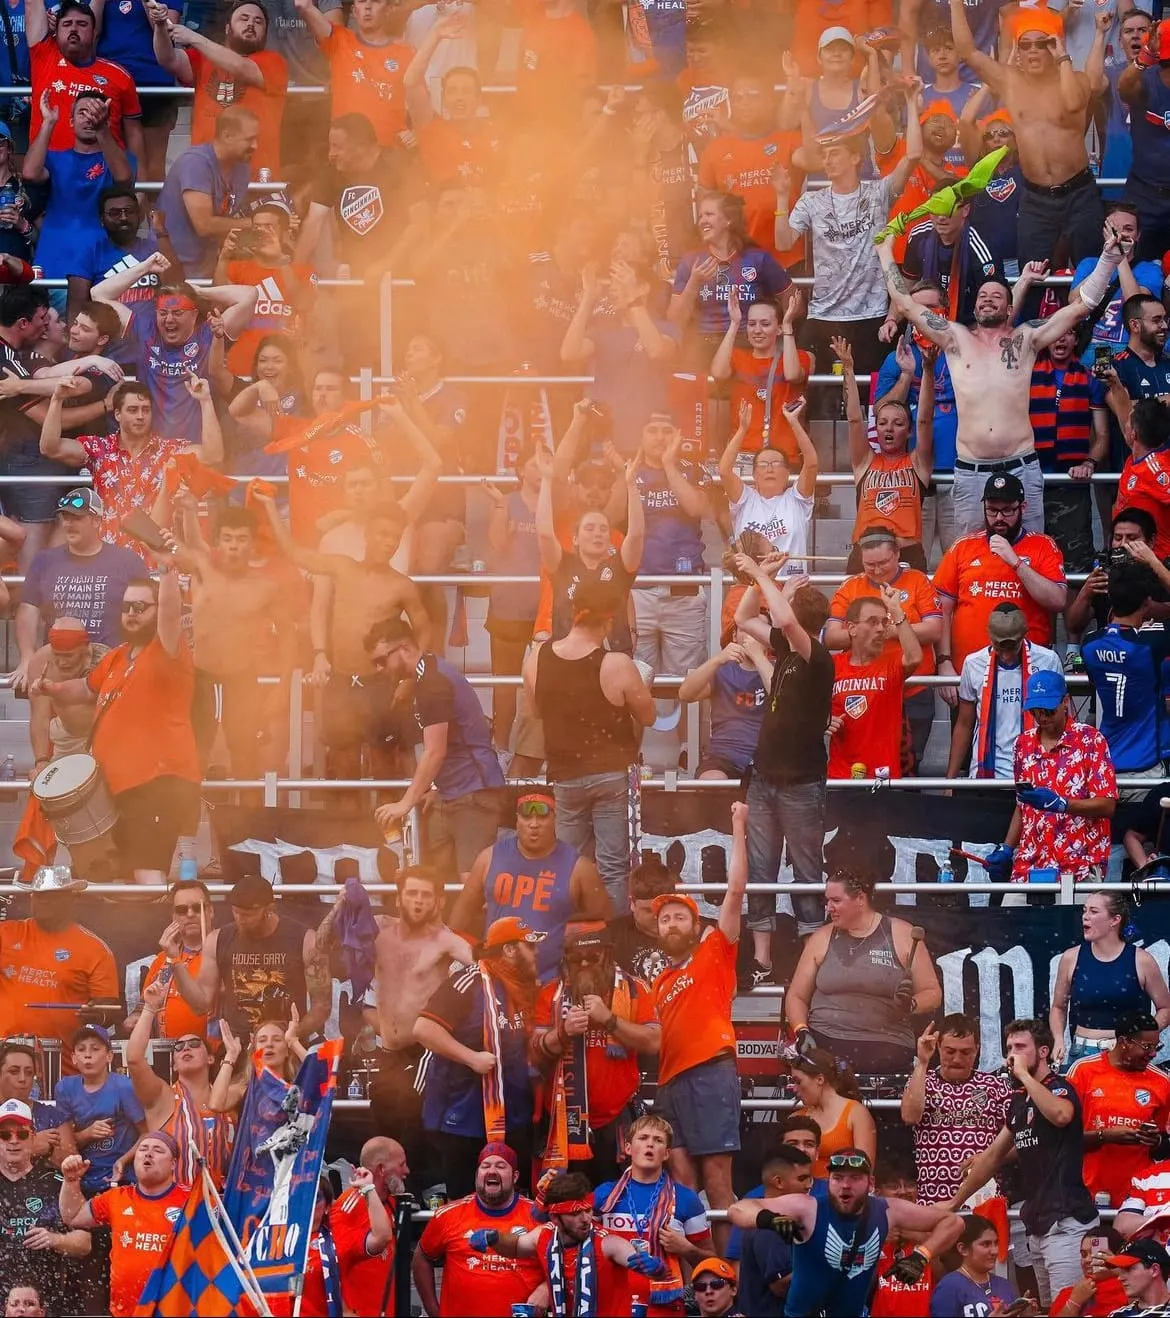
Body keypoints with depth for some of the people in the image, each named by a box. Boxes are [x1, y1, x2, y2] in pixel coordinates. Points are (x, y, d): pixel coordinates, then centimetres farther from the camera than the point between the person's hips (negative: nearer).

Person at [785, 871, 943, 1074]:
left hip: (886, 1051, -2)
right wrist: (802, 1032, -1)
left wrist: (910, 1005, -12)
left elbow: (932, 993, 9)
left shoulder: (902, 935, 6)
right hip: (825, 1046, 2)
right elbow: (796, 996, 16)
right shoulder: (822, 939, 13)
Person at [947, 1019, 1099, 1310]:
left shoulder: (1059, 1088, -6)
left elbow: (1060, 1114, -32)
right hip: (1037, 1225, 9)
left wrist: (1023, 1074, -20)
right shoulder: (1020, 1099, 18)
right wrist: (955, 1202, 27)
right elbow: (993, 1155, 26)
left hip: (1066, 1222, -9)